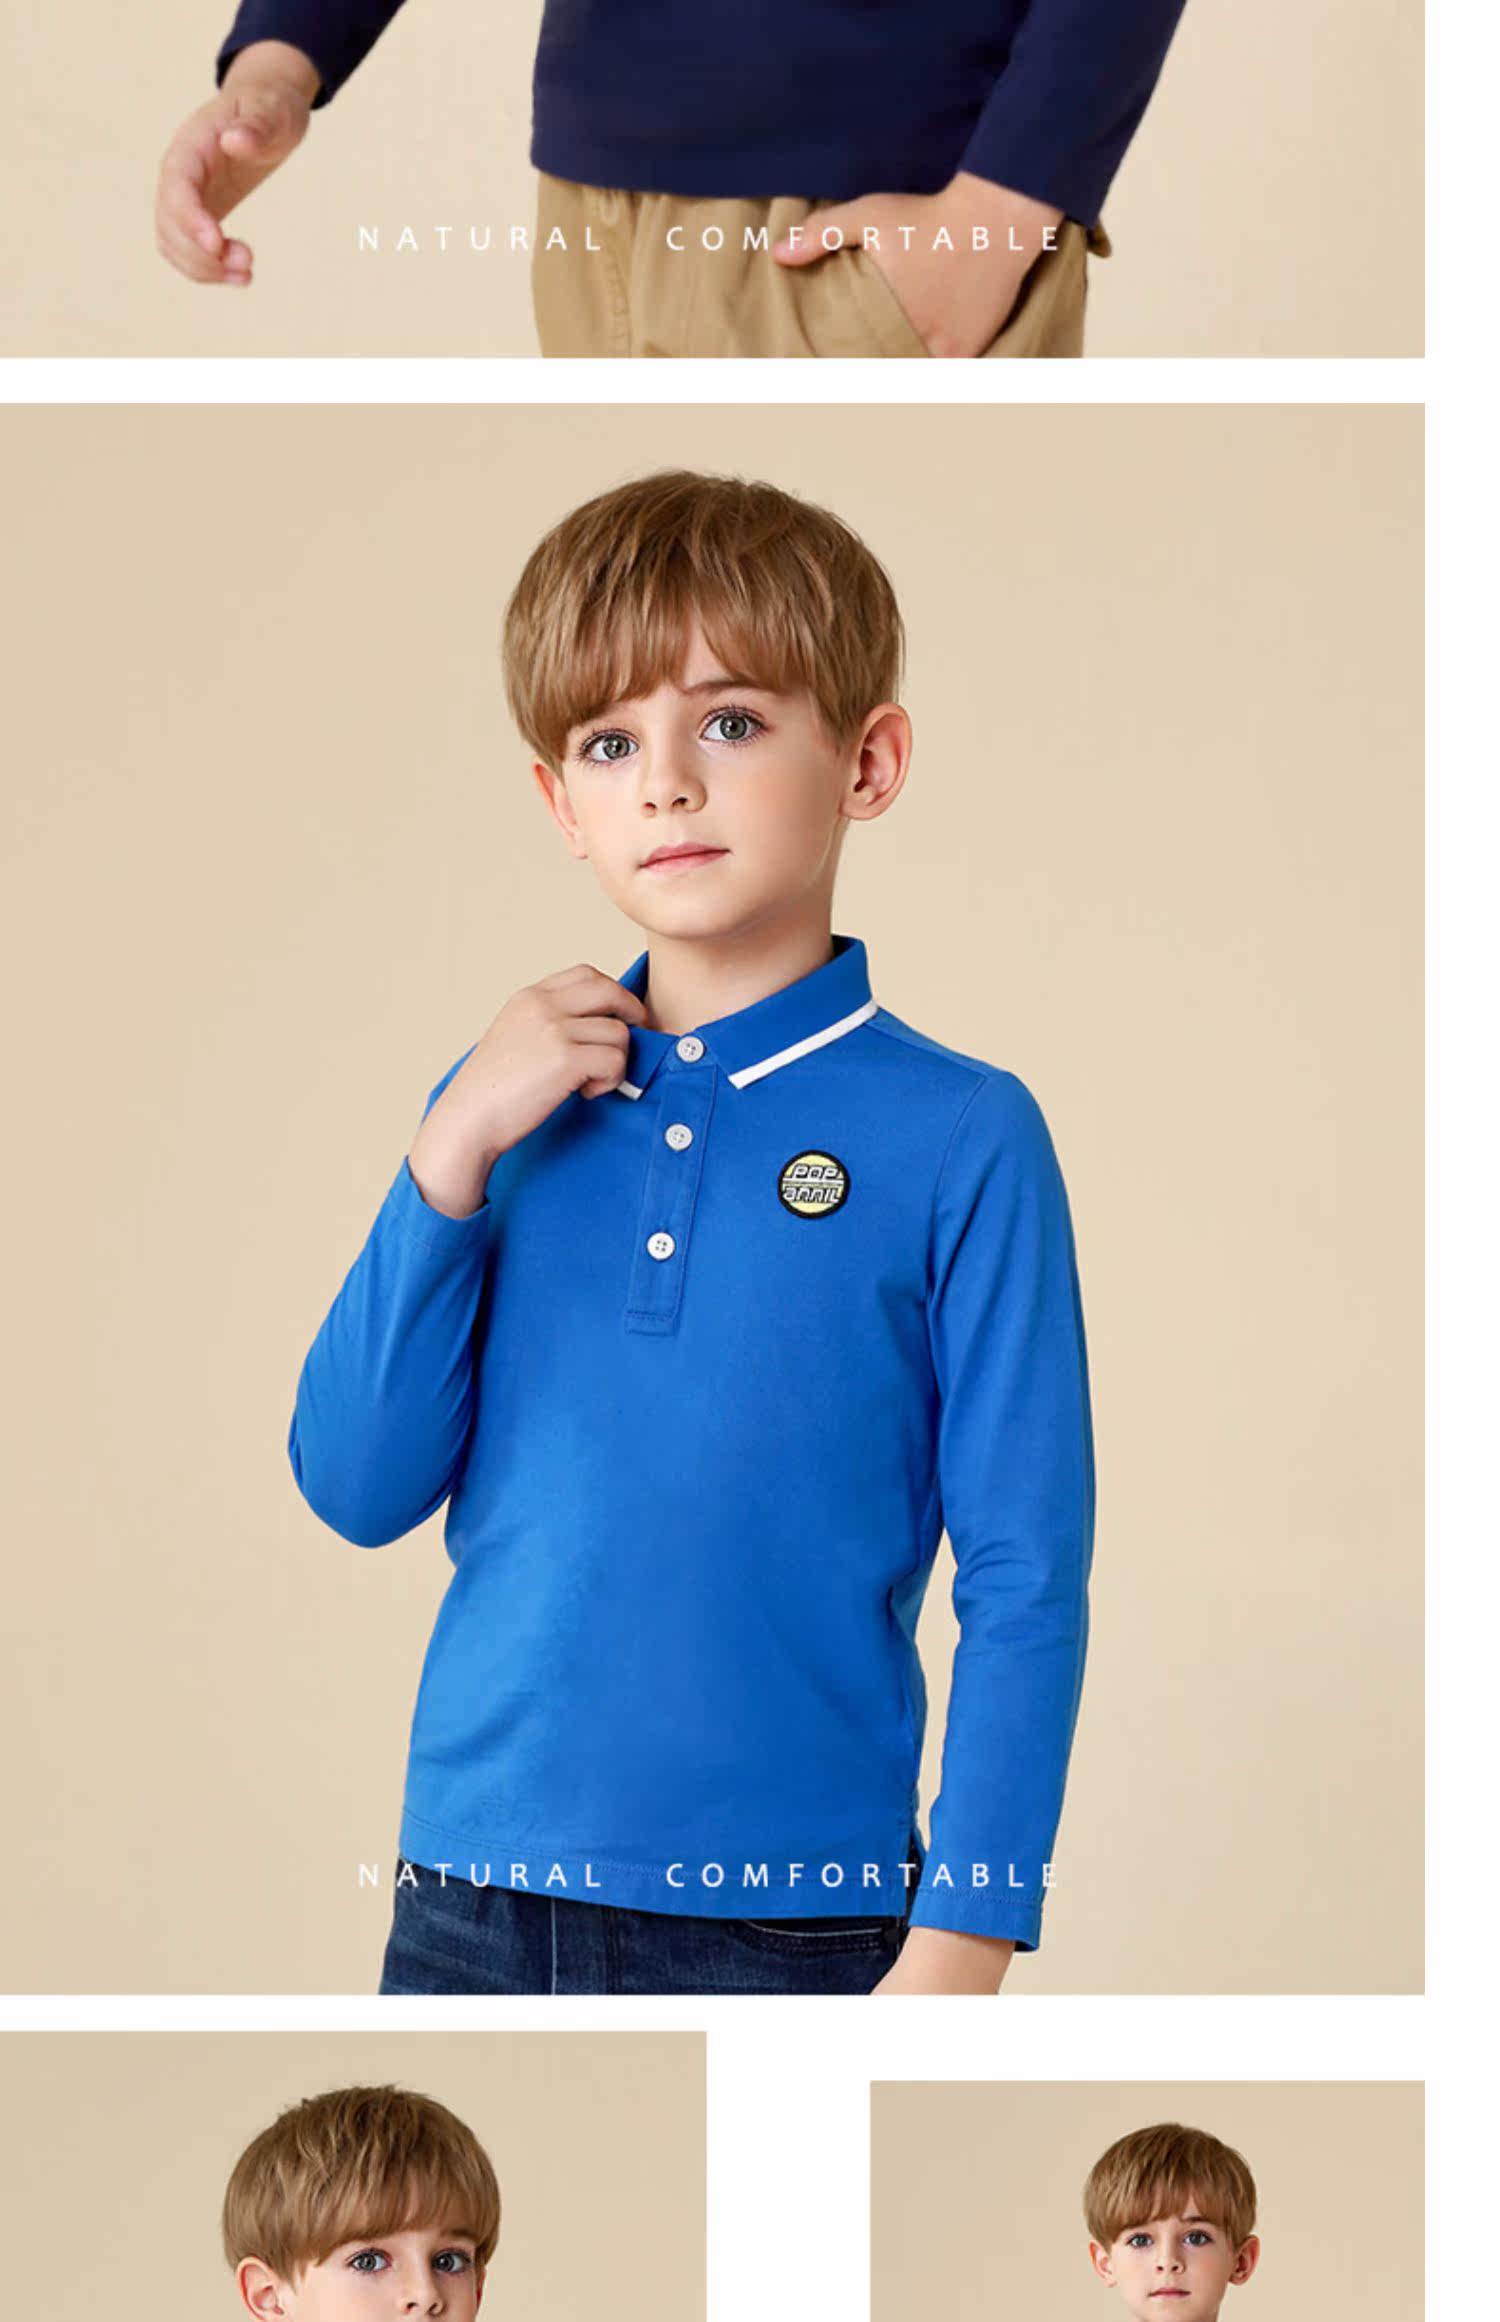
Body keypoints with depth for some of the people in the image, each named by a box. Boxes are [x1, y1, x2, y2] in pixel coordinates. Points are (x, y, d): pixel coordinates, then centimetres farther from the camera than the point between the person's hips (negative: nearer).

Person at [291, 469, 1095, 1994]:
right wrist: (455, 1155, -8)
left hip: (795, 1923, -3)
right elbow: (359, 1491, 2)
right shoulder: (506, 1106, 8)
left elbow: (1026, 1581, -6)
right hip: (474, 1906, 4)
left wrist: (960, 1947, -11)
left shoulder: (959, 1138, -5)